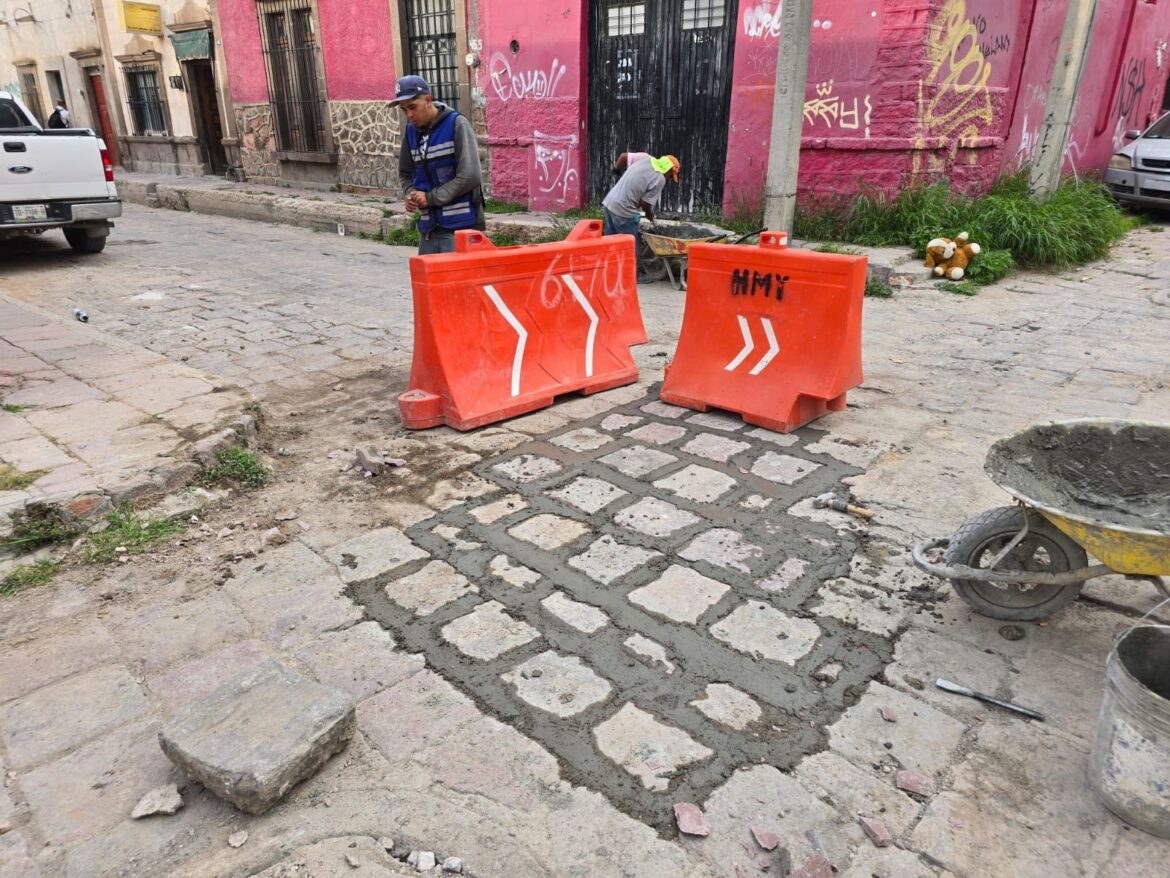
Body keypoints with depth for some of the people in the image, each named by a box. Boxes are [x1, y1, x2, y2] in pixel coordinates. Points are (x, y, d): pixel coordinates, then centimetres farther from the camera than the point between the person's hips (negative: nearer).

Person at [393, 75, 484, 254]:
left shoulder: (456, 125, -7)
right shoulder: (411, 131, 10)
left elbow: (470, 177, -16)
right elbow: (405, 174, 21)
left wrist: (430, 197, -12)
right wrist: (411, 194, -2)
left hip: (460, 226, -6)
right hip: (429, 227, 6)